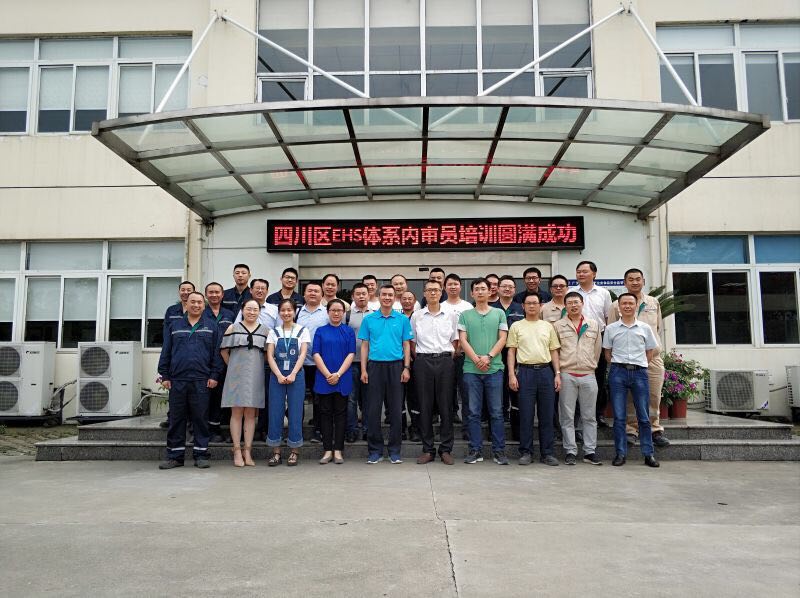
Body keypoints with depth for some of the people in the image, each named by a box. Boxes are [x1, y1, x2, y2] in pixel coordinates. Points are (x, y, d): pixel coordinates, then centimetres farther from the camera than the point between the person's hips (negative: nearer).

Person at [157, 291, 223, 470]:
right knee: (176, 419, 5)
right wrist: (164, 375, 5)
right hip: (177, 380, 2)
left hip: (201, 380, -2)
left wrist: (214, 375, -3)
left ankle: (201, 455, 10)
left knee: (200, 418, 2)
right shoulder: (175, 326, 13)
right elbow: (166, 352, 12)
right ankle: (175, 456, 13)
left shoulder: (211, 326, 8)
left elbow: (217, 352, 4)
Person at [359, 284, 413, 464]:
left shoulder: (402, 319, 5)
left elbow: (406, 345, 6)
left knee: (396, 410, 2)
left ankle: (394, 451, 12)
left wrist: (406, 368, -4)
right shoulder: (369, 319, 6)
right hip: (375, 366, 0)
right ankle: (375, 450, 12)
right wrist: (363, 370, -1)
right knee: (373, 410, 2)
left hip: (396, 366, 0)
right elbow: (365, 345, 6)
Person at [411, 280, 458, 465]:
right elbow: (412, 342, 10)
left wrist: (448, 357, 4)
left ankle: (446, 449, 10)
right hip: (423, 361, 0)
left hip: (445, 361, 0)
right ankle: (427, 449, 11)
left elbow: (455, 340, 13)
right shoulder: (416, 316, 7)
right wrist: (419, 359, 2)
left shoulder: (451, 316, 8)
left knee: (446, 405, 0)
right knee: (425, 405, 2)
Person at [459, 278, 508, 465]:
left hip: (494, 368, 0)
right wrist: (476, 359, -11)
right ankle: (476, 450, 12)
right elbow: (463, 340, 2)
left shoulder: (499, 313, 9)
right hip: (471, 369, 0)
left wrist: (488, 357, -11)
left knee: (497, 412, 3)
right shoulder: (465, 315, 9)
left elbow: (502, 339, 2)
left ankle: (499, 451, 10)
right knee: (474, 412, 4)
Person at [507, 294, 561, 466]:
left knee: (547, 415, 4)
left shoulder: (548, 326, 13)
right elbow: (511, 351, 4)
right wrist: (512, 374, -5)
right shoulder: (516, 326, 7)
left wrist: (557, 374, 4)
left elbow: (554, 351, 13)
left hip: (546, 371, 2)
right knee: (525, 415, 1)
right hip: (525, 371, -2)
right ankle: (525, 452, 10)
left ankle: (547, 453, 13)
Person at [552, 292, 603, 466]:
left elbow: (597, 349, 16)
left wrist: (591, 366, 13)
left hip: (588, 375, 2)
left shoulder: (594, 325, 11)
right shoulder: (558, 326, 5)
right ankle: (570, 452, 7)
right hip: (567, 375, -1)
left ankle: (590, 452, 12)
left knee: (589, 416, 5)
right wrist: (560, 368, 4)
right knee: (567, 416, 1)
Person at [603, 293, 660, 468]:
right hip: (618, 372, 0)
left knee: (644, 416, 3)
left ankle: (648, 454, 11)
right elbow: (607, 353, 11)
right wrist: (617, 365, 0)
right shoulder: (611, 329, 6)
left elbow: (651, 351, 13)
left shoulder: (645, 328, 7)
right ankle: (620, 453, 7)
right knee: (619, 416, 1)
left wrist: (640, 365, 4)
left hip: (639, 372, 0)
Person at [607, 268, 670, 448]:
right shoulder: (617, 305, 5)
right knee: (629, 396, 0)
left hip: (652, 356, 2)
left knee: (654, 396, 3)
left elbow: (659, 328, 22)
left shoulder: (654, 303, 14)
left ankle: (655, 429, 15)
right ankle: (630, 430, 9)